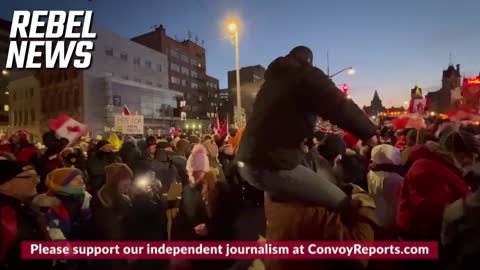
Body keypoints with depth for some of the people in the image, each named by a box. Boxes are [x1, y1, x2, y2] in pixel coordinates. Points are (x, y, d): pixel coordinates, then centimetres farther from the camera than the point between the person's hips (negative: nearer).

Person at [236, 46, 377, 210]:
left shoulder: (274, 79, 23)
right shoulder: (307, 75, -1)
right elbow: (341, 107, -8)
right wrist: (369, 132, 5)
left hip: (246, 161, 10)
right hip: (273, 166, -9)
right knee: (342, 204, -3)